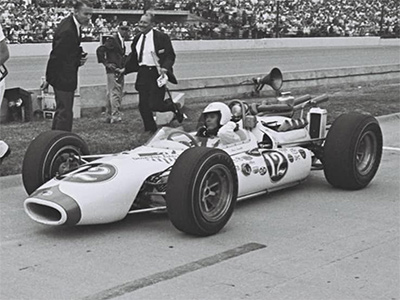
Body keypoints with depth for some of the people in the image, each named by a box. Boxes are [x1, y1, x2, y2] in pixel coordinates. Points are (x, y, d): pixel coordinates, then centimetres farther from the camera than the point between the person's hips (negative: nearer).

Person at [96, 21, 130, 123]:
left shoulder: (122, 41, 16)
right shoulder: (112, 40, -11)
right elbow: (100, 50, -18)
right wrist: (106, 63, -16)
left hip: (120, 71, 9)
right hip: (113, 70, -9)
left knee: (111, 94, 12)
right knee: (115, 93, -10)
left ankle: (109, 116, 17)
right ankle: (115, 116, -10)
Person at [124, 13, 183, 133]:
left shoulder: (161, 37, -8)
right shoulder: (137, 39, 10)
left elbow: (170, 56, -8)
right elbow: (133, 57, 19)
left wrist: (165, 68, -24)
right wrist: (124, 68, 9)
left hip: (156, 73, -6)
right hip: (143, 73, 6)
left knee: (154, 105, -11)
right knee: (143, 106, 5)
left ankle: (172, 106, 21)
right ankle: (150, 130, 20)